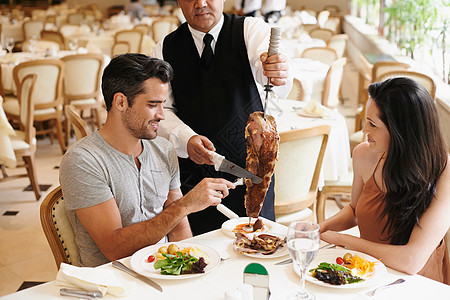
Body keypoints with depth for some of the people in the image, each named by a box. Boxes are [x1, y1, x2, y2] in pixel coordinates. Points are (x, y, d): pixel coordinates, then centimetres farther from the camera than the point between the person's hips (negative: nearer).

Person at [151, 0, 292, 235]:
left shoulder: (252, 30, -3)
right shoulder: (165, 50, 4)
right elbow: (161, 109, -1)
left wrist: (278, 74, -47)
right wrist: (186, 139, -20)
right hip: (193, 176, 1)